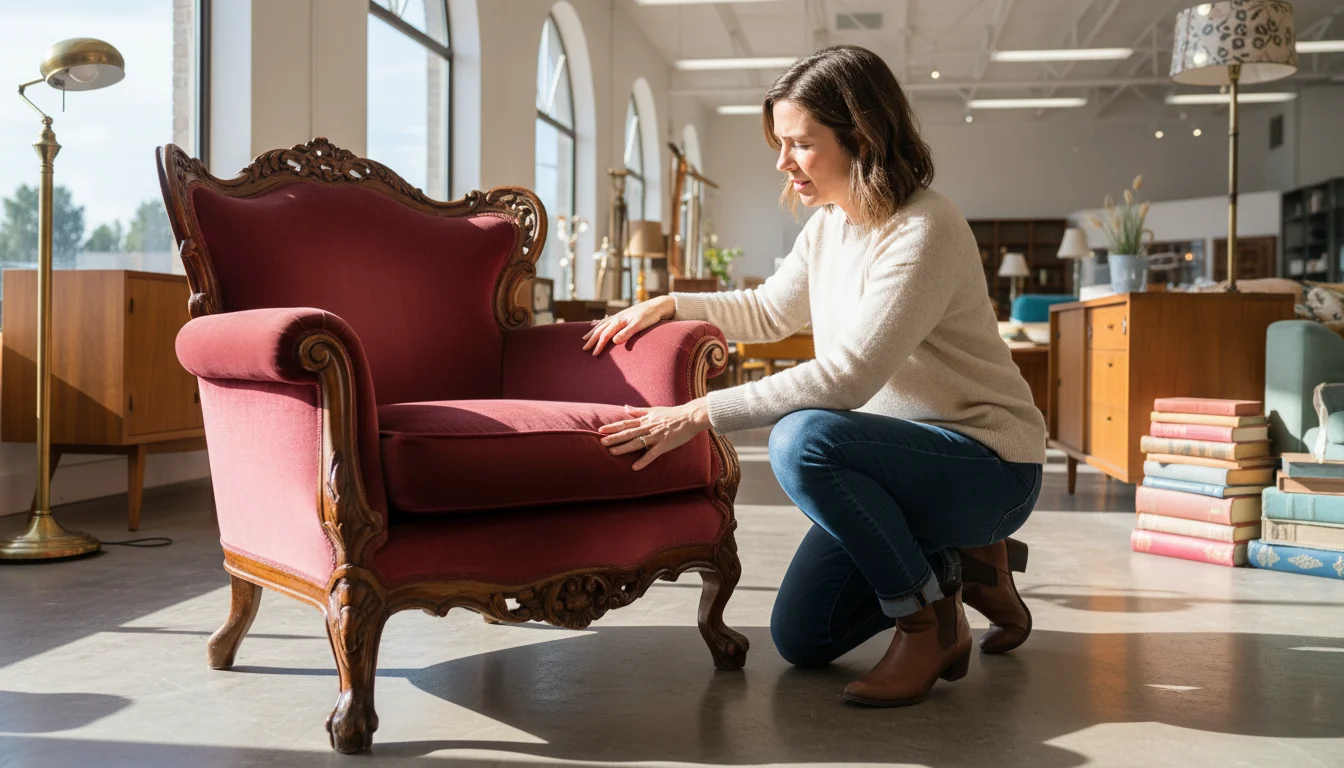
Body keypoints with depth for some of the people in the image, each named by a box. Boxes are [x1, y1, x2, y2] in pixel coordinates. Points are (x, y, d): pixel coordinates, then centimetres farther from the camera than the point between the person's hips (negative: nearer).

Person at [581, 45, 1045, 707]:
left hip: (987, 463, -8)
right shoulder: (828, 225, 5)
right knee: (801, 640, 6)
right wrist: (669, 304, 8)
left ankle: (930, 622, -14)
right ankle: (963, 563, 21)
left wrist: (703, 414, -30)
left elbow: (846, 376, -30)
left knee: (804, 439, -35)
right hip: (901, 459, 9)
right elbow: (769, 311, 22)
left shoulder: (924, 232, -23)